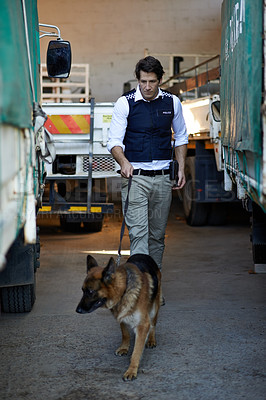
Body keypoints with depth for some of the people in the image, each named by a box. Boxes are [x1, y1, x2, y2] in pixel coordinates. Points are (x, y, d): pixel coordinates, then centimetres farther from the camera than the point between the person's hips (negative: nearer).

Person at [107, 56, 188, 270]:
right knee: (138, 232, -11)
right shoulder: (125, 103, -3)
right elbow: (114, 140, -5)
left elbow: (181, 137, 17)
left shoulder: (172, 102, 6)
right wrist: (124, 162, -24)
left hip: (163, 177, 3)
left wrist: (181, 168, 7)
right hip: (135, 177, -3)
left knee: (158, 233, 10)